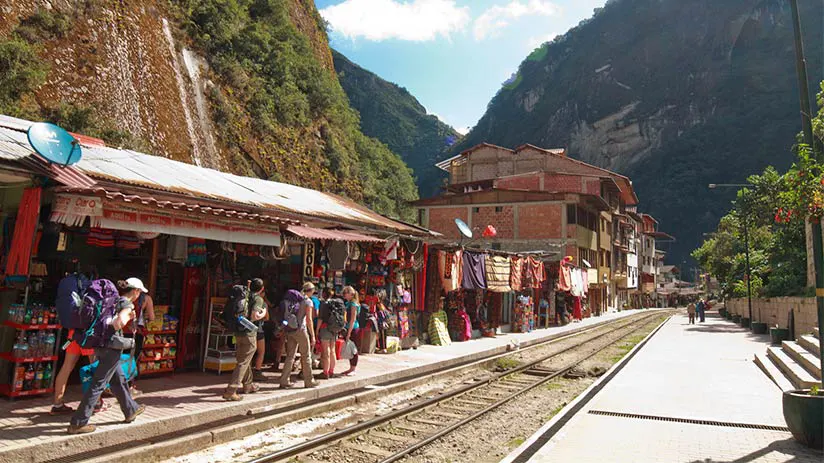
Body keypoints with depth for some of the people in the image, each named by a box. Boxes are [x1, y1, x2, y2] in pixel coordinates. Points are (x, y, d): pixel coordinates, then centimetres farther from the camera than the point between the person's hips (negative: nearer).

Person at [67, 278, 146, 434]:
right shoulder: (127, 305, -12)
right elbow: (118, 324, -28)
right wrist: (129, 317, -10)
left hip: (100, 345, 9)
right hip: (112, 347, -9)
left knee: (118, 379, 21)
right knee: (98, 384, -3)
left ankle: (130, 410, 36)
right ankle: (78, 423, 1)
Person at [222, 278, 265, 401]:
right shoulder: (258, 299, -9)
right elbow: (254, 316, -22)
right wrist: (263, 314, -2)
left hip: (238, 332, 8)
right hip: (249, 334, -8)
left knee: (245, 359, 22)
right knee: (243, 362, -4)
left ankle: (247, 385, 38)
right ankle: (230, 391, -10)